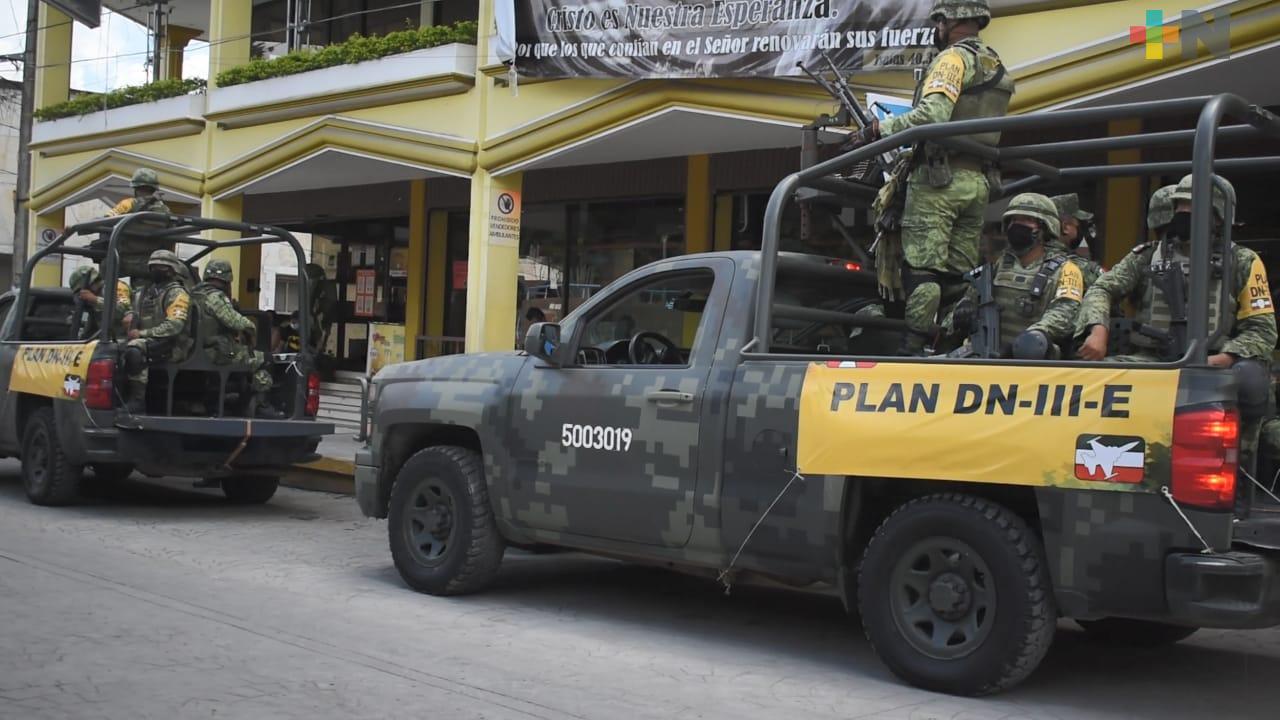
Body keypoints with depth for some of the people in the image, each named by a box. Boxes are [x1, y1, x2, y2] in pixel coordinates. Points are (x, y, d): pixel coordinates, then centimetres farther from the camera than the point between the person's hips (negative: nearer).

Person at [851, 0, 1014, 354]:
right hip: (978, 182, 9)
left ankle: (914, 349, -11)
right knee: (959, 273, 8)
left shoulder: (954, 59, -7)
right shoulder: (995, 66, 21)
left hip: (939, 179, -8)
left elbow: (932, 115, -22)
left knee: (922, 270, -9)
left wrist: (879, 129, -16)